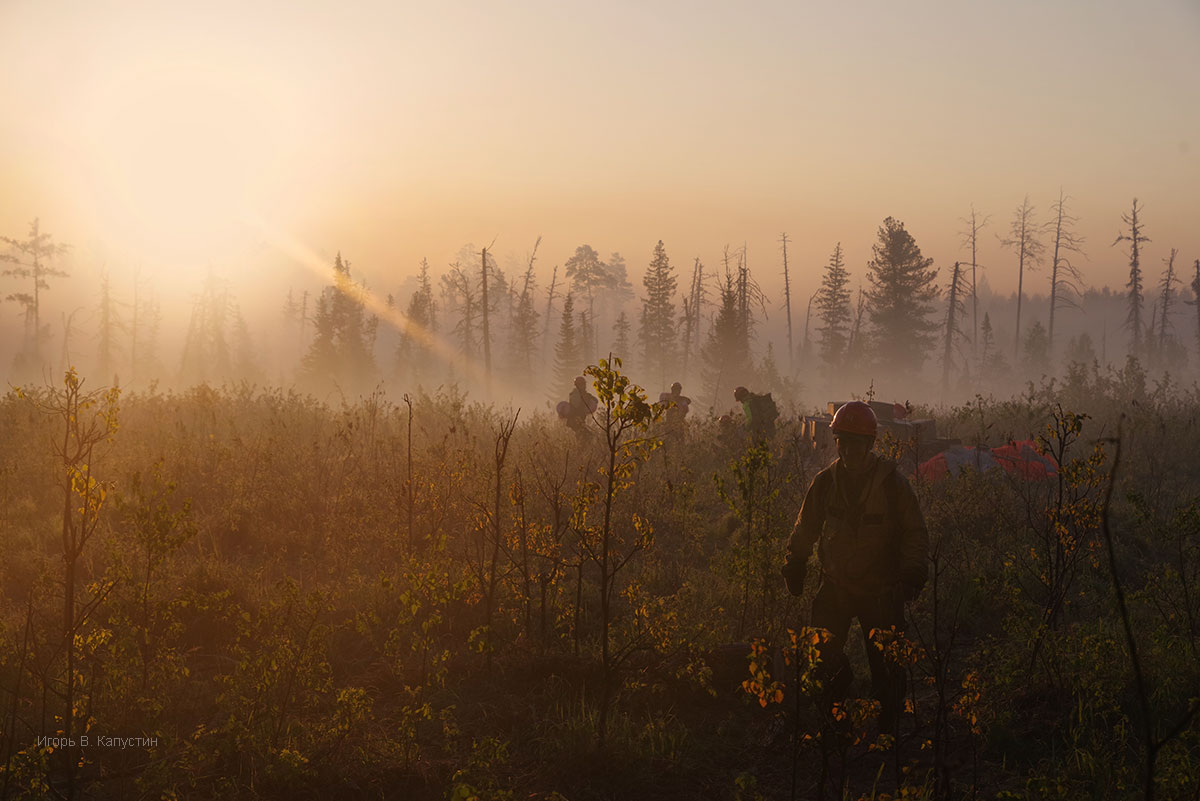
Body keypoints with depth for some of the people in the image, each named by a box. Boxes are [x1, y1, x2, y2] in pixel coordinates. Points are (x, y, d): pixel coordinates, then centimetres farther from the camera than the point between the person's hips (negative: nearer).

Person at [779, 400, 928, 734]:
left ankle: (888, 729, 16)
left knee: (886, 664, 1)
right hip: (836, 584, 3)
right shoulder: (826, 481, 1)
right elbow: (805, 530, 14)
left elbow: (915, 531, -2)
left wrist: (912, 571, -13)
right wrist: (795, 566, 9)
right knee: (823, 653, -4)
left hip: (881, 589, -2)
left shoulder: (891, 482, -8)